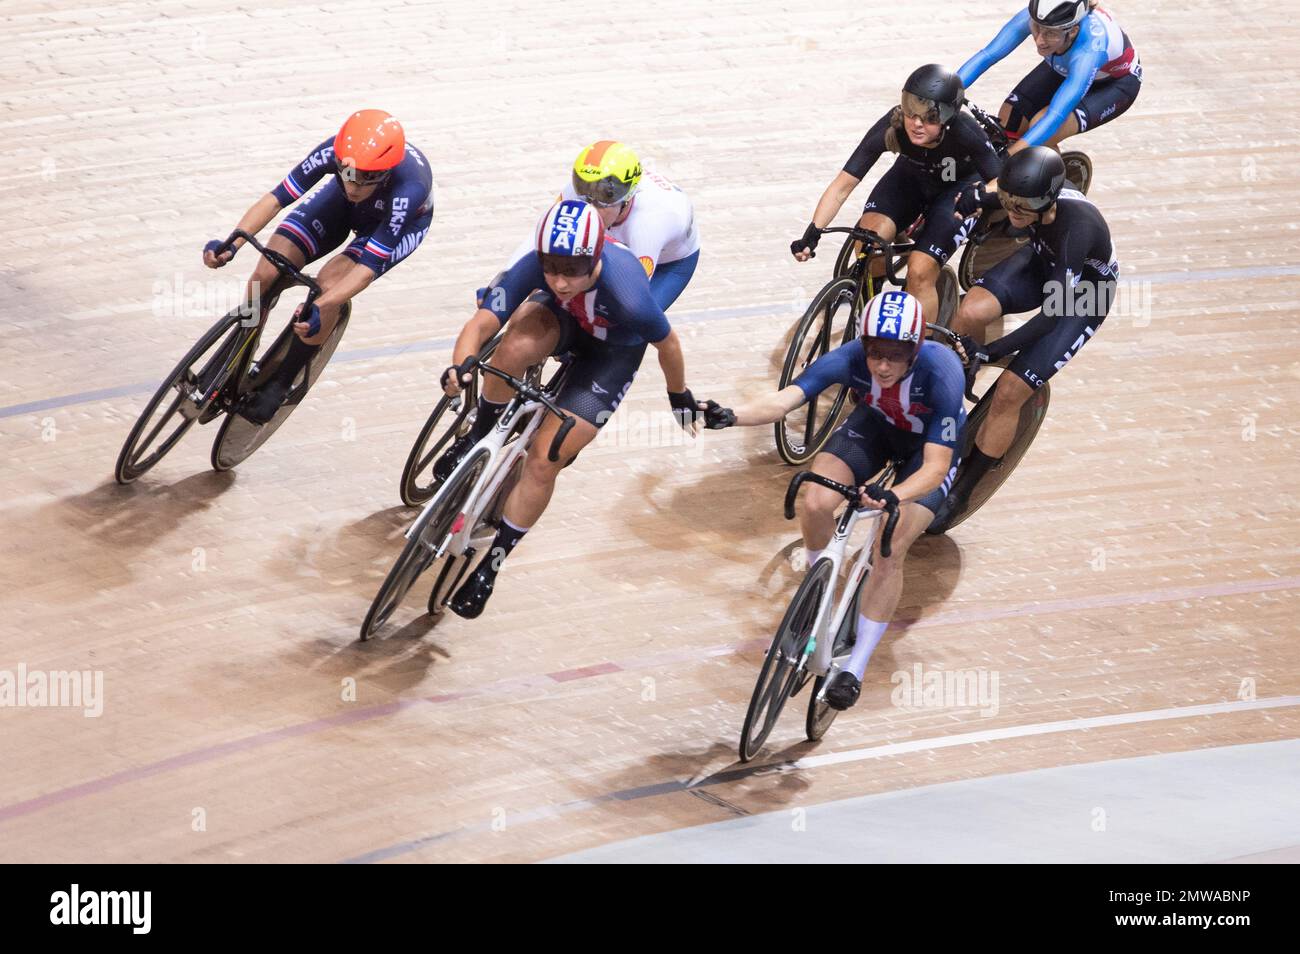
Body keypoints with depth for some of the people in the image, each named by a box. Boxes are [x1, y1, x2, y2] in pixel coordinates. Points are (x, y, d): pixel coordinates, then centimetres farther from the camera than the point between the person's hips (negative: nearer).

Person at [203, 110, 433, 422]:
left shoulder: (409, 189, -44)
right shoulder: (335, 151, -36)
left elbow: (368, 265, -43)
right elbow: (276, 198, -31)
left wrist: (319, 308, -56)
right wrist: (232, 243, -46)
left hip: (396, 223, -3)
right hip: (343, 208, 4)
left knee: (329, 285, -29)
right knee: (267, 273, -14)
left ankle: (281, 382, -7)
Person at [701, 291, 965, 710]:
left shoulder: (941, 372, -39)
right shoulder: (852, 357, -32)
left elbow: (935, 466, -40)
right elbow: (785, 399, -42)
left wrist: (894, 496, -60)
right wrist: (730, 416, -61)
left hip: (933, 443, -3)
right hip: (877, 424, 3)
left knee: (889, 551, -19)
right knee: (815, 505, -20)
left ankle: (854, 670, -3)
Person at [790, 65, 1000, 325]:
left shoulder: (965, 134, -36)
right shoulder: (891, 127, -31)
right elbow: (843, 184, -29)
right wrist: (811, 234, -40)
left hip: (958, 189, -2)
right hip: (912, 178, 2)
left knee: (920, 272, -22)